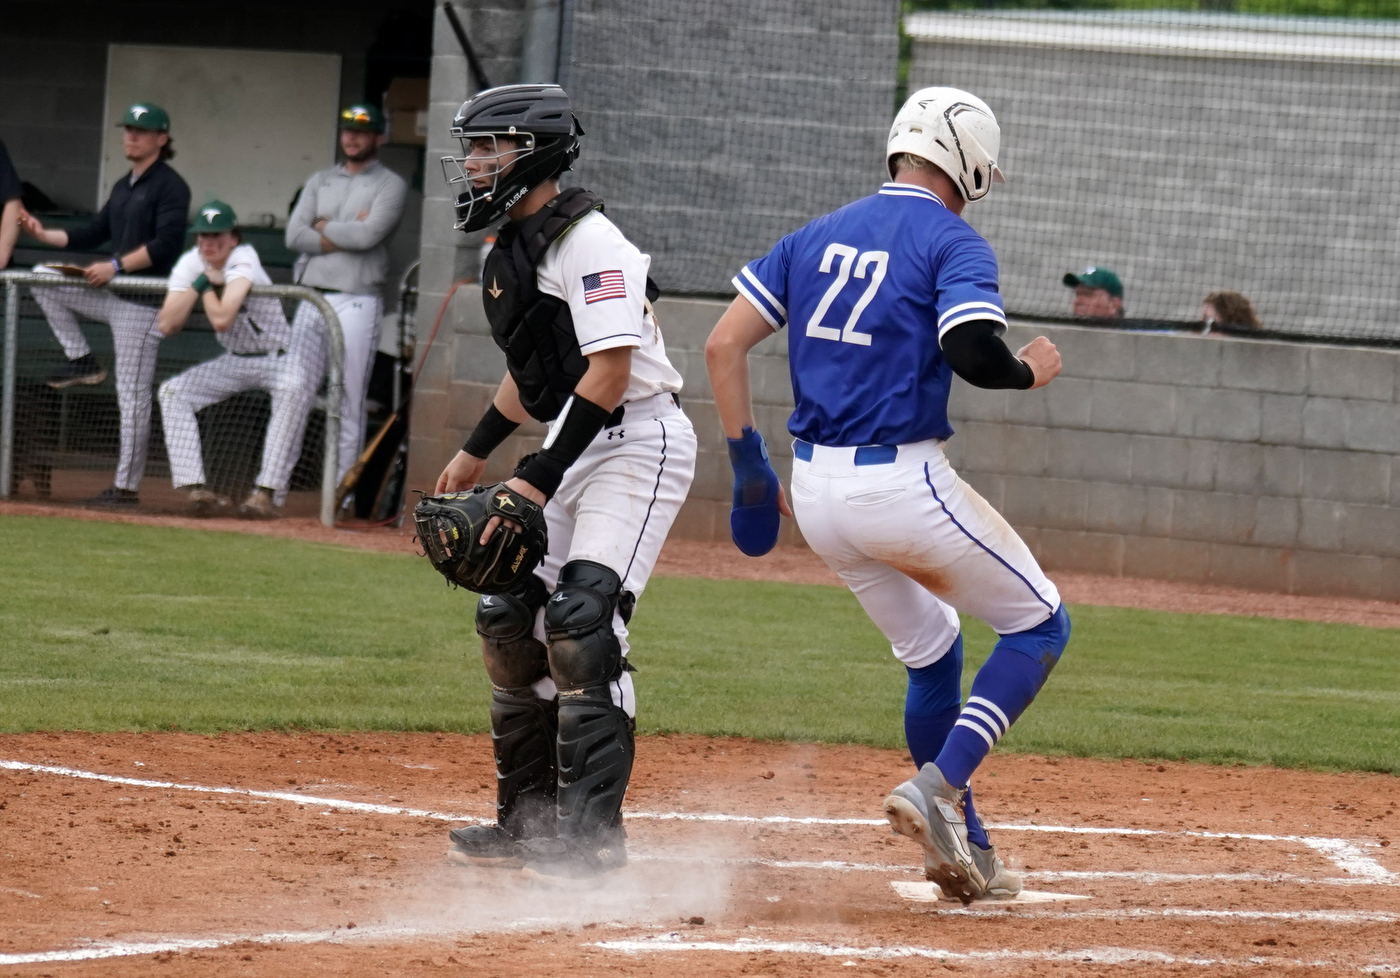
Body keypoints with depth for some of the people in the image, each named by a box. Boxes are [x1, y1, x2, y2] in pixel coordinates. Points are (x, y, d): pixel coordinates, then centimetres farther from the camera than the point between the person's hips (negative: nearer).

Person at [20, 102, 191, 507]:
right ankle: (82, 360, 8)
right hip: (111, 295, 9)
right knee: (44, 277, 6)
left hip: (142, 302, -9)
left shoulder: (169, 186, -9)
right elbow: (93, 235, 20)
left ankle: (126, 486, -5)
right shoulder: (123, 187, 17)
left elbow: (166, 245, -20)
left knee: (132, 394, -8)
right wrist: (44, 234, 8)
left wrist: (116, 266, -24)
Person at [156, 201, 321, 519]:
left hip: (285, 357, -6)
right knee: (174, 391, -9)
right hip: (237, 362, 6)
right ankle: (193, 486, -18)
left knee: (293, 390, -37)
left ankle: (267, 493, -41)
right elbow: (167, 325, -17)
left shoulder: (243, 261, -23)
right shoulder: (190, 264, -6)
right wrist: (202, 281, -21)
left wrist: (207, 287, -19)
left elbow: (222, 320, -37)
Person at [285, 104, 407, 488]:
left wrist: (325, 227, 0)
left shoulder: (389, 185, 4)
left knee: (349, 404, -5)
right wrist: (348, 233, -5)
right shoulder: (320, 181, 17)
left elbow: (371, 233, -13)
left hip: (357, 301, -4)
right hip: (311, 298, 4)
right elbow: (294, 235, 3)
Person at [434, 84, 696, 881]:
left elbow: (607, 375, -25)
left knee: (582, 622, -20)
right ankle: (531, 819, 20)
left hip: (637, 444, -10)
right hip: (574, 449, 10)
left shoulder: (588, 242, -18)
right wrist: (478, 451, 31)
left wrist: (538, 480, -27)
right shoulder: (514, 247, 12)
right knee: (510, 619, 9)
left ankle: (593, 832, -20)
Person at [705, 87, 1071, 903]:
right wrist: (1030, 372, -1)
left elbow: (725, 345, 8)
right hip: (905, 487, -7)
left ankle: (966, 850, 24)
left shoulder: (816, 237, 14)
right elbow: (973, 352, -23)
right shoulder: (953, 242, -5)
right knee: (1040, 627, 9)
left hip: (817, 494, 7)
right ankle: (938, 788, -9)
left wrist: (751, 468, 11)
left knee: (932, 652, 24)